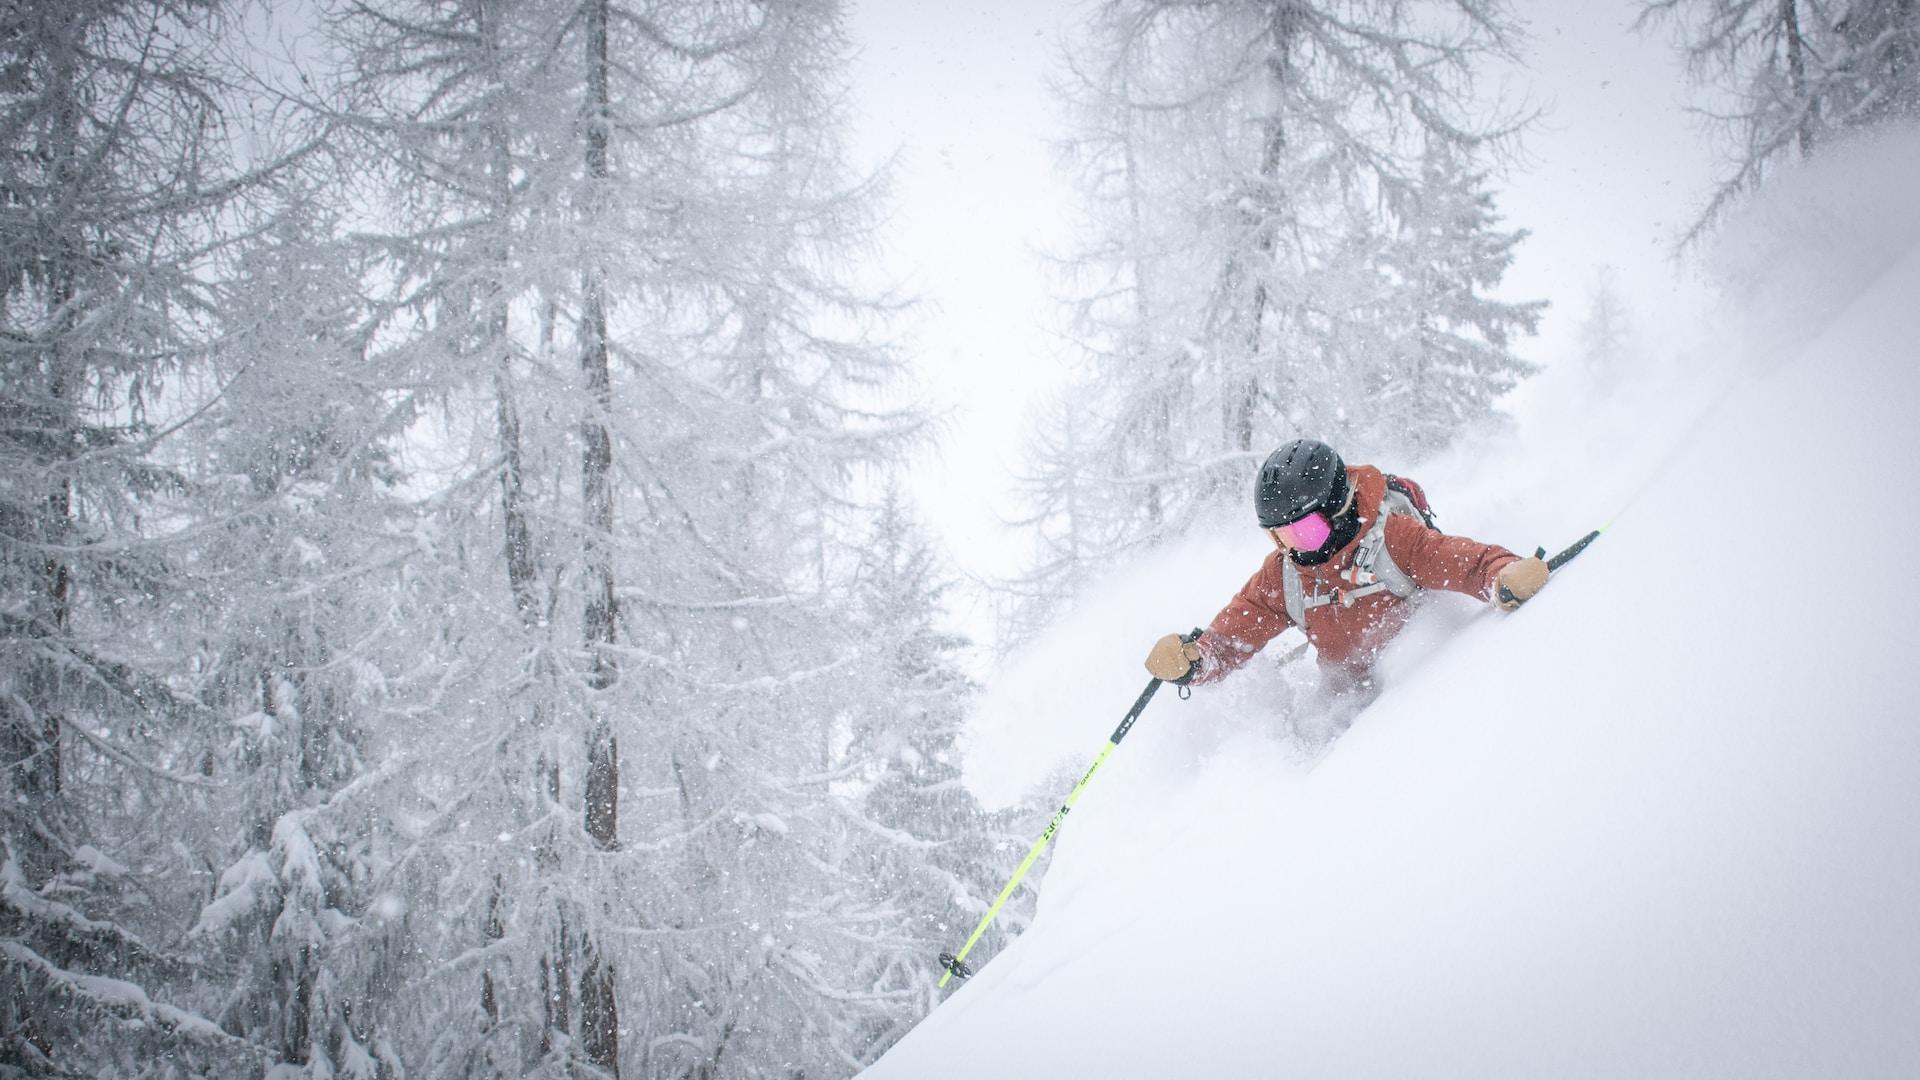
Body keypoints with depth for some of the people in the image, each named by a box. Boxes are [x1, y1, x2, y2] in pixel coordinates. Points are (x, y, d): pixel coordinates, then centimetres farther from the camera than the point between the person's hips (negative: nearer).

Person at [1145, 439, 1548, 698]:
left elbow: (1470, 562, -22)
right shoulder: (1280, 577, -3)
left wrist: (1507, 578, -46)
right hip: (1354, 706, 4)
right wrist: (1188, 663, -23)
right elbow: (1228, 640, -1)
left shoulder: (1391, 538, -16)